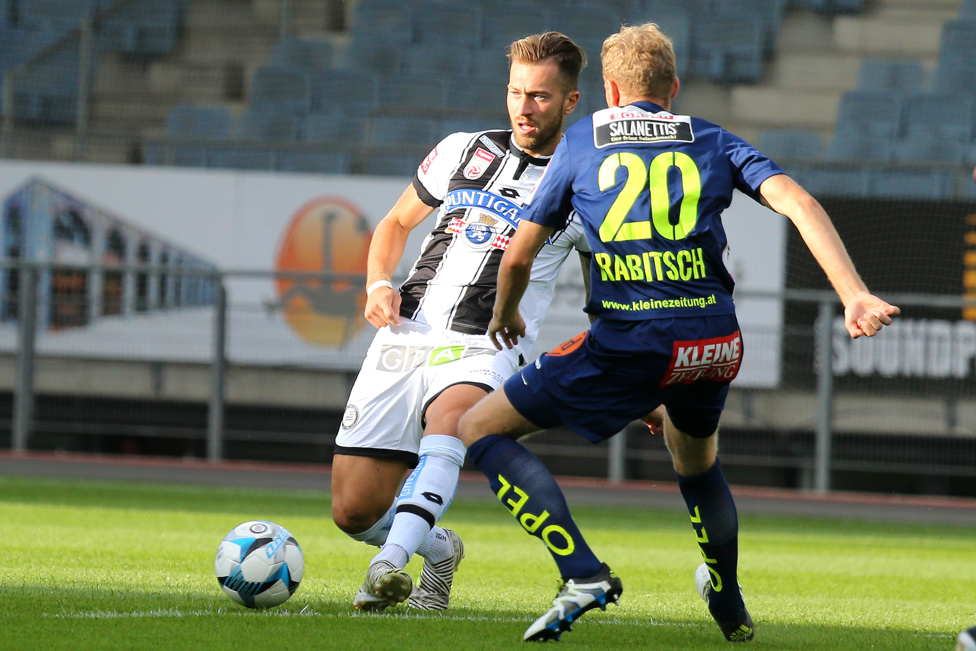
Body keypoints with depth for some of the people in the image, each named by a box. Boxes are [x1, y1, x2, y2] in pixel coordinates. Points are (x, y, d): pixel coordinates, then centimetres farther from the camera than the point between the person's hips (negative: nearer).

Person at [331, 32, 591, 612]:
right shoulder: (464, 151, 13)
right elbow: (397, 223, 24)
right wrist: (379, 284, 4)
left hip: (486, 348, -4)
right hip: (408, 336, 4)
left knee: (450, 417, -40)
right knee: (354, 510, -3)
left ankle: (391, 565, -52)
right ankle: (438, 550, 27)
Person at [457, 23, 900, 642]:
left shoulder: (582, 140, 14)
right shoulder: (713, 141, 17)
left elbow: (518, 257, 15)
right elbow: (799, 203, 1)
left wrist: (506, 315, 37)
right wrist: (855, 295, -5)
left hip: (630, 343, -4)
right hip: (716, 344, 4)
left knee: (482, 429, 6)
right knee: (696, 458, 35)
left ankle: (583, 574, -10)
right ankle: (732, 612, 46)